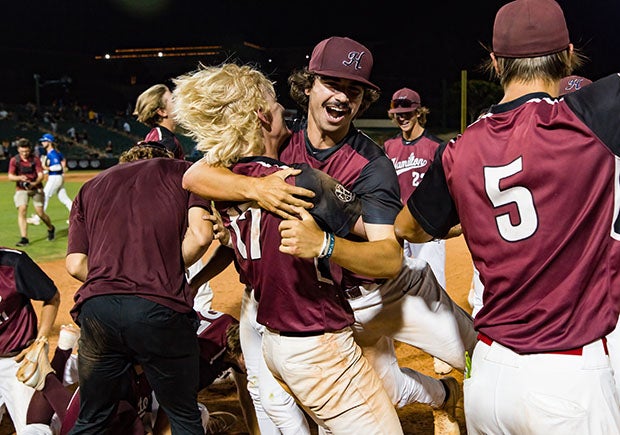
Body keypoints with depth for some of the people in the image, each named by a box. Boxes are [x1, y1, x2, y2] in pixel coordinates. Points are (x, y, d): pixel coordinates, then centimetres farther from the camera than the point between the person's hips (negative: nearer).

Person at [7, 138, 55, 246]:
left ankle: (51, 229, 28)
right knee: (22, 211, -16)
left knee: (40, 213, -2)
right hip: (21, 189, 1)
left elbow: (41, 175, -10)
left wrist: (34, 183, -30)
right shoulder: (14, 160, -3)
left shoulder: (35, 159, -4)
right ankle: (24, 238, -17)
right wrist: (20, 177, -30)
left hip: (36, 189, -1)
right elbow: (10, 177, -9)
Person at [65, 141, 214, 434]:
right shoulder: (182, 171, 15)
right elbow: (201, 235, -2)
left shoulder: (90, 187, 23)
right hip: (161, 308, -3)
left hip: (96, 307, 4)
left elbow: (76, 264, 11)